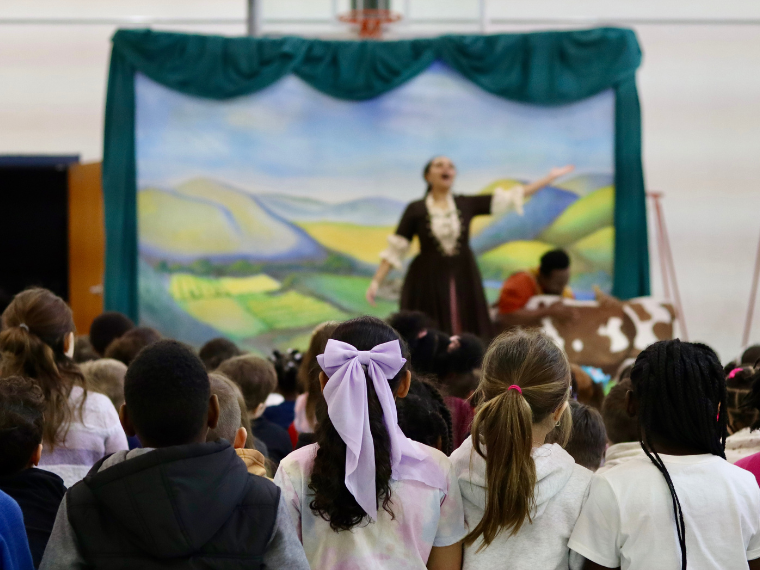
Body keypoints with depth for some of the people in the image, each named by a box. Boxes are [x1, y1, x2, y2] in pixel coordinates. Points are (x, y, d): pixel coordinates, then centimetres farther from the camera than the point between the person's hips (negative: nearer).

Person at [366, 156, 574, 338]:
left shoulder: (467, 204, 4)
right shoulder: (416, 210, -2)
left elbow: (509, 198, 2)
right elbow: (395, 249, -1)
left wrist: (550, 178, -2)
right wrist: (376, 282, -8)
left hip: (463, 283, 3)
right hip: (428, 285, -3)